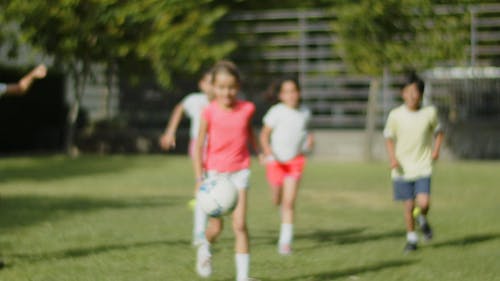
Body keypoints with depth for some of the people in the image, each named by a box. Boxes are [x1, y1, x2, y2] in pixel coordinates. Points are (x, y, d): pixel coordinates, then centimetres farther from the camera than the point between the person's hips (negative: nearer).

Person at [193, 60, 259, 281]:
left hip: (240, 171, 1)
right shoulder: (210, 112, -11)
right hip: (215, 172, -1)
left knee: (240, 225, -7)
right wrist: (200, 178, -12)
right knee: (216, 226, 7)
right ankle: (205, 248, 42)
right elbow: (199, 145, -8)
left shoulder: (246, 109, -4)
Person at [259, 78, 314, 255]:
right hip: (276, 160, -1)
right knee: (277, 200, 13)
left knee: (289, 202, -9)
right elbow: (264, 134, -6)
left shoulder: (305, 112, 0)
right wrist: (268, 153, -22)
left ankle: (285, 242, -5)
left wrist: (309, 139, -1)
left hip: (296, 160, 1)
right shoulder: (276, 112, -11)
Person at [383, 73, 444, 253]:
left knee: (423, 203, -14)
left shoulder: (430, 113, -2)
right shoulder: (395, 115, -4)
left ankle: (423, 219, 21)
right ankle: (411, 238, 23)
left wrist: (436, 150, -2)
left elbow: (438, 132, 14)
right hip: (402, 168, 0)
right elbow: (389, 137, 8)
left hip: (423, 167, 0)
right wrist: (393, 157, -6)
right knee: (408, 205, 3)